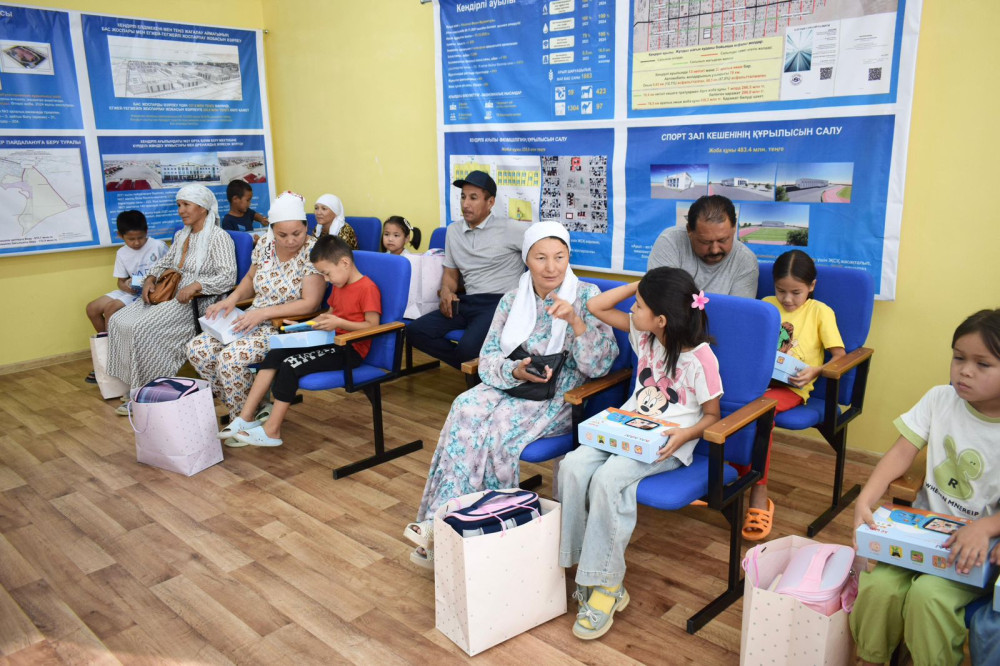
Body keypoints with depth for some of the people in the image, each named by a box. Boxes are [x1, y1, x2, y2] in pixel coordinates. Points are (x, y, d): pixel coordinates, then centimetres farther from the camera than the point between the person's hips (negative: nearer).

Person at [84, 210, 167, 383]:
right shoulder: (122, 253, 8)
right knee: (92, 308, -3)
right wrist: (126, 286, -13)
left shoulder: (158, 246, -8)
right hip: (130, 291, 7)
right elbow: (121, 281, 11)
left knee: (112, 307, -24)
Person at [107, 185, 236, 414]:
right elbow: (164, 262, 26)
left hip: (197, 301, -9)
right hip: (169, 295, 9)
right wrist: (150, 279, 6)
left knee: (144, 327, -26)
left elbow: (228, 276, -18)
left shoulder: (218, 237, -8)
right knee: (118, 321, -8)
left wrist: (194, 286, -26)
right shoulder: (181, 235, 18)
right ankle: (135, 385, -3)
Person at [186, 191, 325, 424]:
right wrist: (233, 298, -1)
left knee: (230, 358, -26)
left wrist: (263, 313, -24)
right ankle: (238, 407, 9)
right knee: (197, 349, -7)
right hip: (254, 319, 7)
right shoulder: (265, 245, 3)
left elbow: (311, 303, -21)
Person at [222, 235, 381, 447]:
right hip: (330, 341, 10)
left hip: (350, 350, -10)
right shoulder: (338, 287, 18)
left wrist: (339, 323, -25)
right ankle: (246, 418, -7)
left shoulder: (368, 288, -14)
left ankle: (271, 431, -12)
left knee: (290, 366, -22)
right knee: (274, 355, -7)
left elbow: (372, 325, -18)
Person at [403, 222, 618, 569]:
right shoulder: (512, 299, 7)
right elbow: (488, 357, 5)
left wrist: (576, 321, -26)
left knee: (500, 426, -29)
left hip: (560, 395, -3)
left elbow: (599, 366, -11)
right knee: (466, 409, -26)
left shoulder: (587, 296, -4)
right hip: (511, 385, 4)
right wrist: (515, 371, -17)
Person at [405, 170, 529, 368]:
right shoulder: (453, 230, 16)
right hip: (467, 303, 7)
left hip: (500, 302, -7)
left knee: (468, 348, -33)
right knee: (415, 331, -12)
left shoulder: (508, 229, -3)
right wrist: (446, 291, 0)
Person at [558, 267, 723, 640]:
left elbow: (712, 415, -4)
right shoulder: (644, 335, 6)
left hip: (668, 444, -6)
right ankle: (582, 564, -12)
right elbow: (596, 307, 11)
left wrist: (684, 435, -24)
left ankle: (607, 585, -20)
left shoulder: (699, 357, -12)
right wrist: (640, 286, 2)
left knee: (608, 478, -32)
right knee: (573, 466, -21)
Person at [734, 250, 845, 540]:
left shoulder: (820, 312, 6)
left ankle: (759, 495, -27)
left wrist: (815, 370, -17)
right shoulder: (766, 305, 15)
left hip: (792, 386, -4)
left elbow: (839, 356, 2)